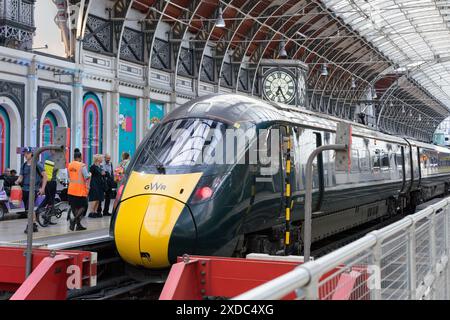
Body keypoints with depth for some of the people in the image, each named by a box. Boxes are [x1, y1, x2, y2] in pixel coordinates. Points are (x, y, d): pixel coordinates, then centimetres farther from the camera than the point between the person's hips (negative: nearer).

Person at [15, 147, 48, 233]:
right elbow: (21, 177, 12)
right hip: (25, 189, 6)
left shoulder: (37, 164, -3)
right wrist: (17, 181, -12)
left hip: (33, 189, -6)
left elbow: (45, 176, -3)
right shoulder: (24, 165, 13)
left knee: (29, 208, -16)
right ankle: (34, 226, 19)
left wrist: (42, 188, -9)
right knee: (30, 209, 10)